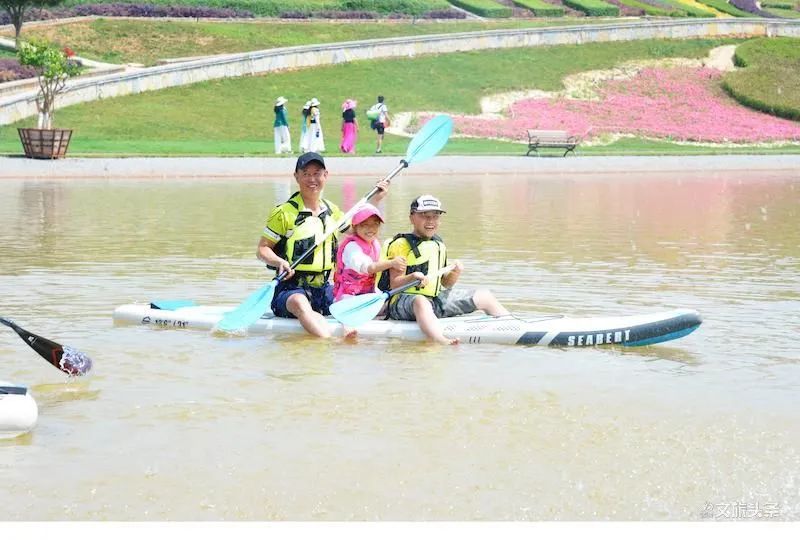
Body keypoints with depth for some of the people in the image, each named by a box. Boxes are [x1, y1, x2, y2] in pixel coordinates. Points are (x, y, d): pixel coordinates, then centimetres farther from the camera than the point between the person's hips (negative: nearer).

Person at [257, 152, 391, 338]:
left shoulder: (331, 209, 13)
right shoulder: (284, 212, -5)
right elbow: (262, 249, -2)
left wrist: (374, 200, 23)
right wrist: (279, 262, -22)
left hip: (324, 288, 7)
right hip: (293, 288, -7)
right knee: (301, 304, -40)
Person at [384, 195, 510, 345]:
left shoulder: (439, 245, 17)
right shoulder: (401, 245, -6)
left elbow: (445, 283, 20)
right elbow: (394, 284, -13)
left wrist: (455, 274, -1)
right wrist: (412, 278, -33)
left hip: (435, 299, 8)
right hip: (405, 299, -8)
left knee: (484, 297, 7)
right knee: (421, 302, -45)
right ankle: (444, 343, -69)